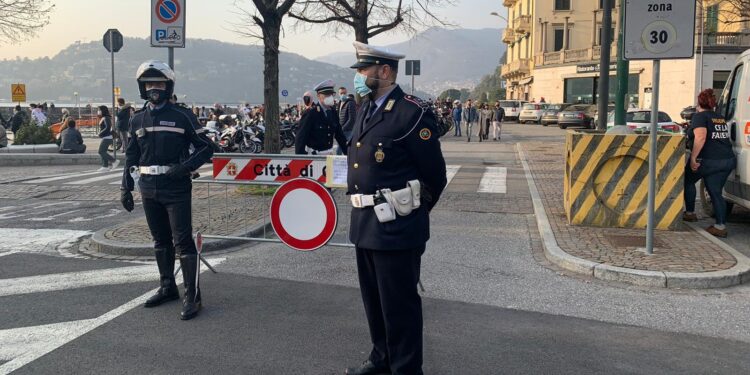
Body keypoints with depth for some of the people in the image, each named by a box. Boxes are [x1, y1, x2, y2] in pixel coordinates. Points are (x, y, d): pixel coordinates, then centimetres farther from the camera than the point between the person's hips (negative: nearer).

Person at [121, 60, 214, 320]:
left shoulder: (182, 116, -4)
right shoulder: (137, 120, 10)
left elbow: (206, 148, -2)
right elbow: (131, 157, 17)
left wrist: (186, 167, -16)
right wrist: (126, 188, 12)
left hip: (176, 189, -5)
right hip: (149, 189, 5)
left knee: (183, 241, -9)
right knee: (161, 241, 15)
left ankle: (192, 297, -5)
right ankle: (167, 287, 29)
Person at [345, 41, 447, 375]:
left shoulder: (413, 113, -16)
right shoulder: (365, 109, 10)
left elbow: (435, 174, -10)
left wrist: (412, 210, 5)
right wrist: (362, 211, 18)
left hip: (396, 227, -8)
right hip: (364, 222, 9)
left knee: (399, 303, 4)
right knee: (373, 298, 21)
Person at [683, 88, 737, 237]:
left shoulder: (699, 116, -5)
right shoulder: (720, 118, 19)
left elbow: (700, 137, -20)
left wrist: (693, 158, -20)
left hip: (708, 160, -6)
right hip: (728, 160, 6)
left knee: (688, 181, 20)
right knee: (716, 193, 9)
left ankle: (690, 213, 26)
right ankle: (720, 226, 0)